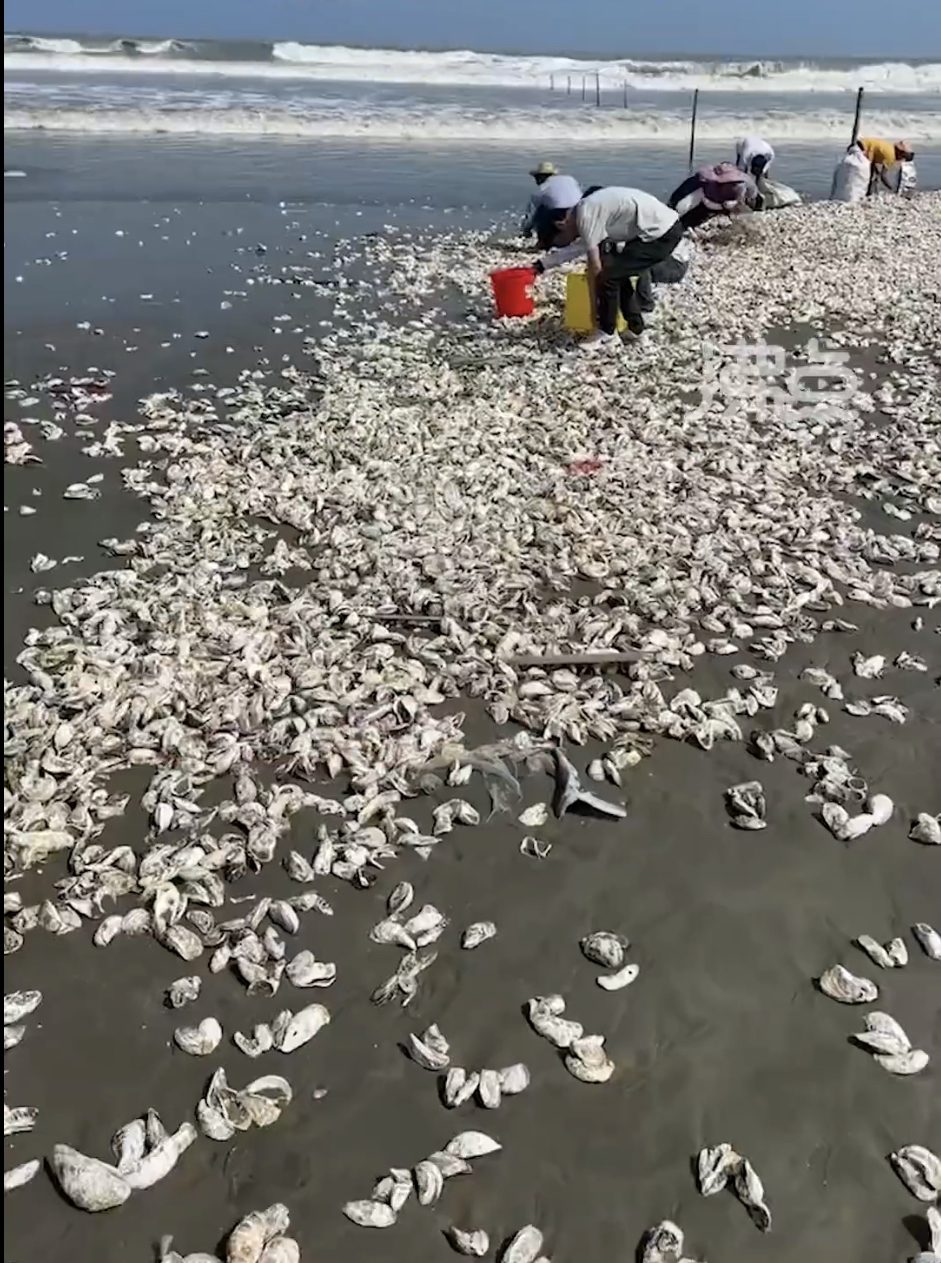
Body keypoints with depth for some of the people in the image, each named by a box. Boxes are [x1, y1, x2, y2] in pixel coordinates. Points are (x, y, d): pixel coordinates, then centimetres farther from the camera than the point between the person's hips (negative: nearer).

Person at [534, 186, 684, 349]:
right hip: (667, 228, 10)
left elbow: (595, 267, -12)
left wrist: (595, 310, -3)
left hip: (662, 234, -10)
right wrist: (544, 264, 38)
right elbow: (578, 247, 31)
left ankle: (607, 334, 7)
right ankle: (634, 328, 26)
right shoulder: (587, 209, 16)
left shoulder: (585, 216, -13)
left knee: (608, 274, -7)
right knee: (618, 272, 19)